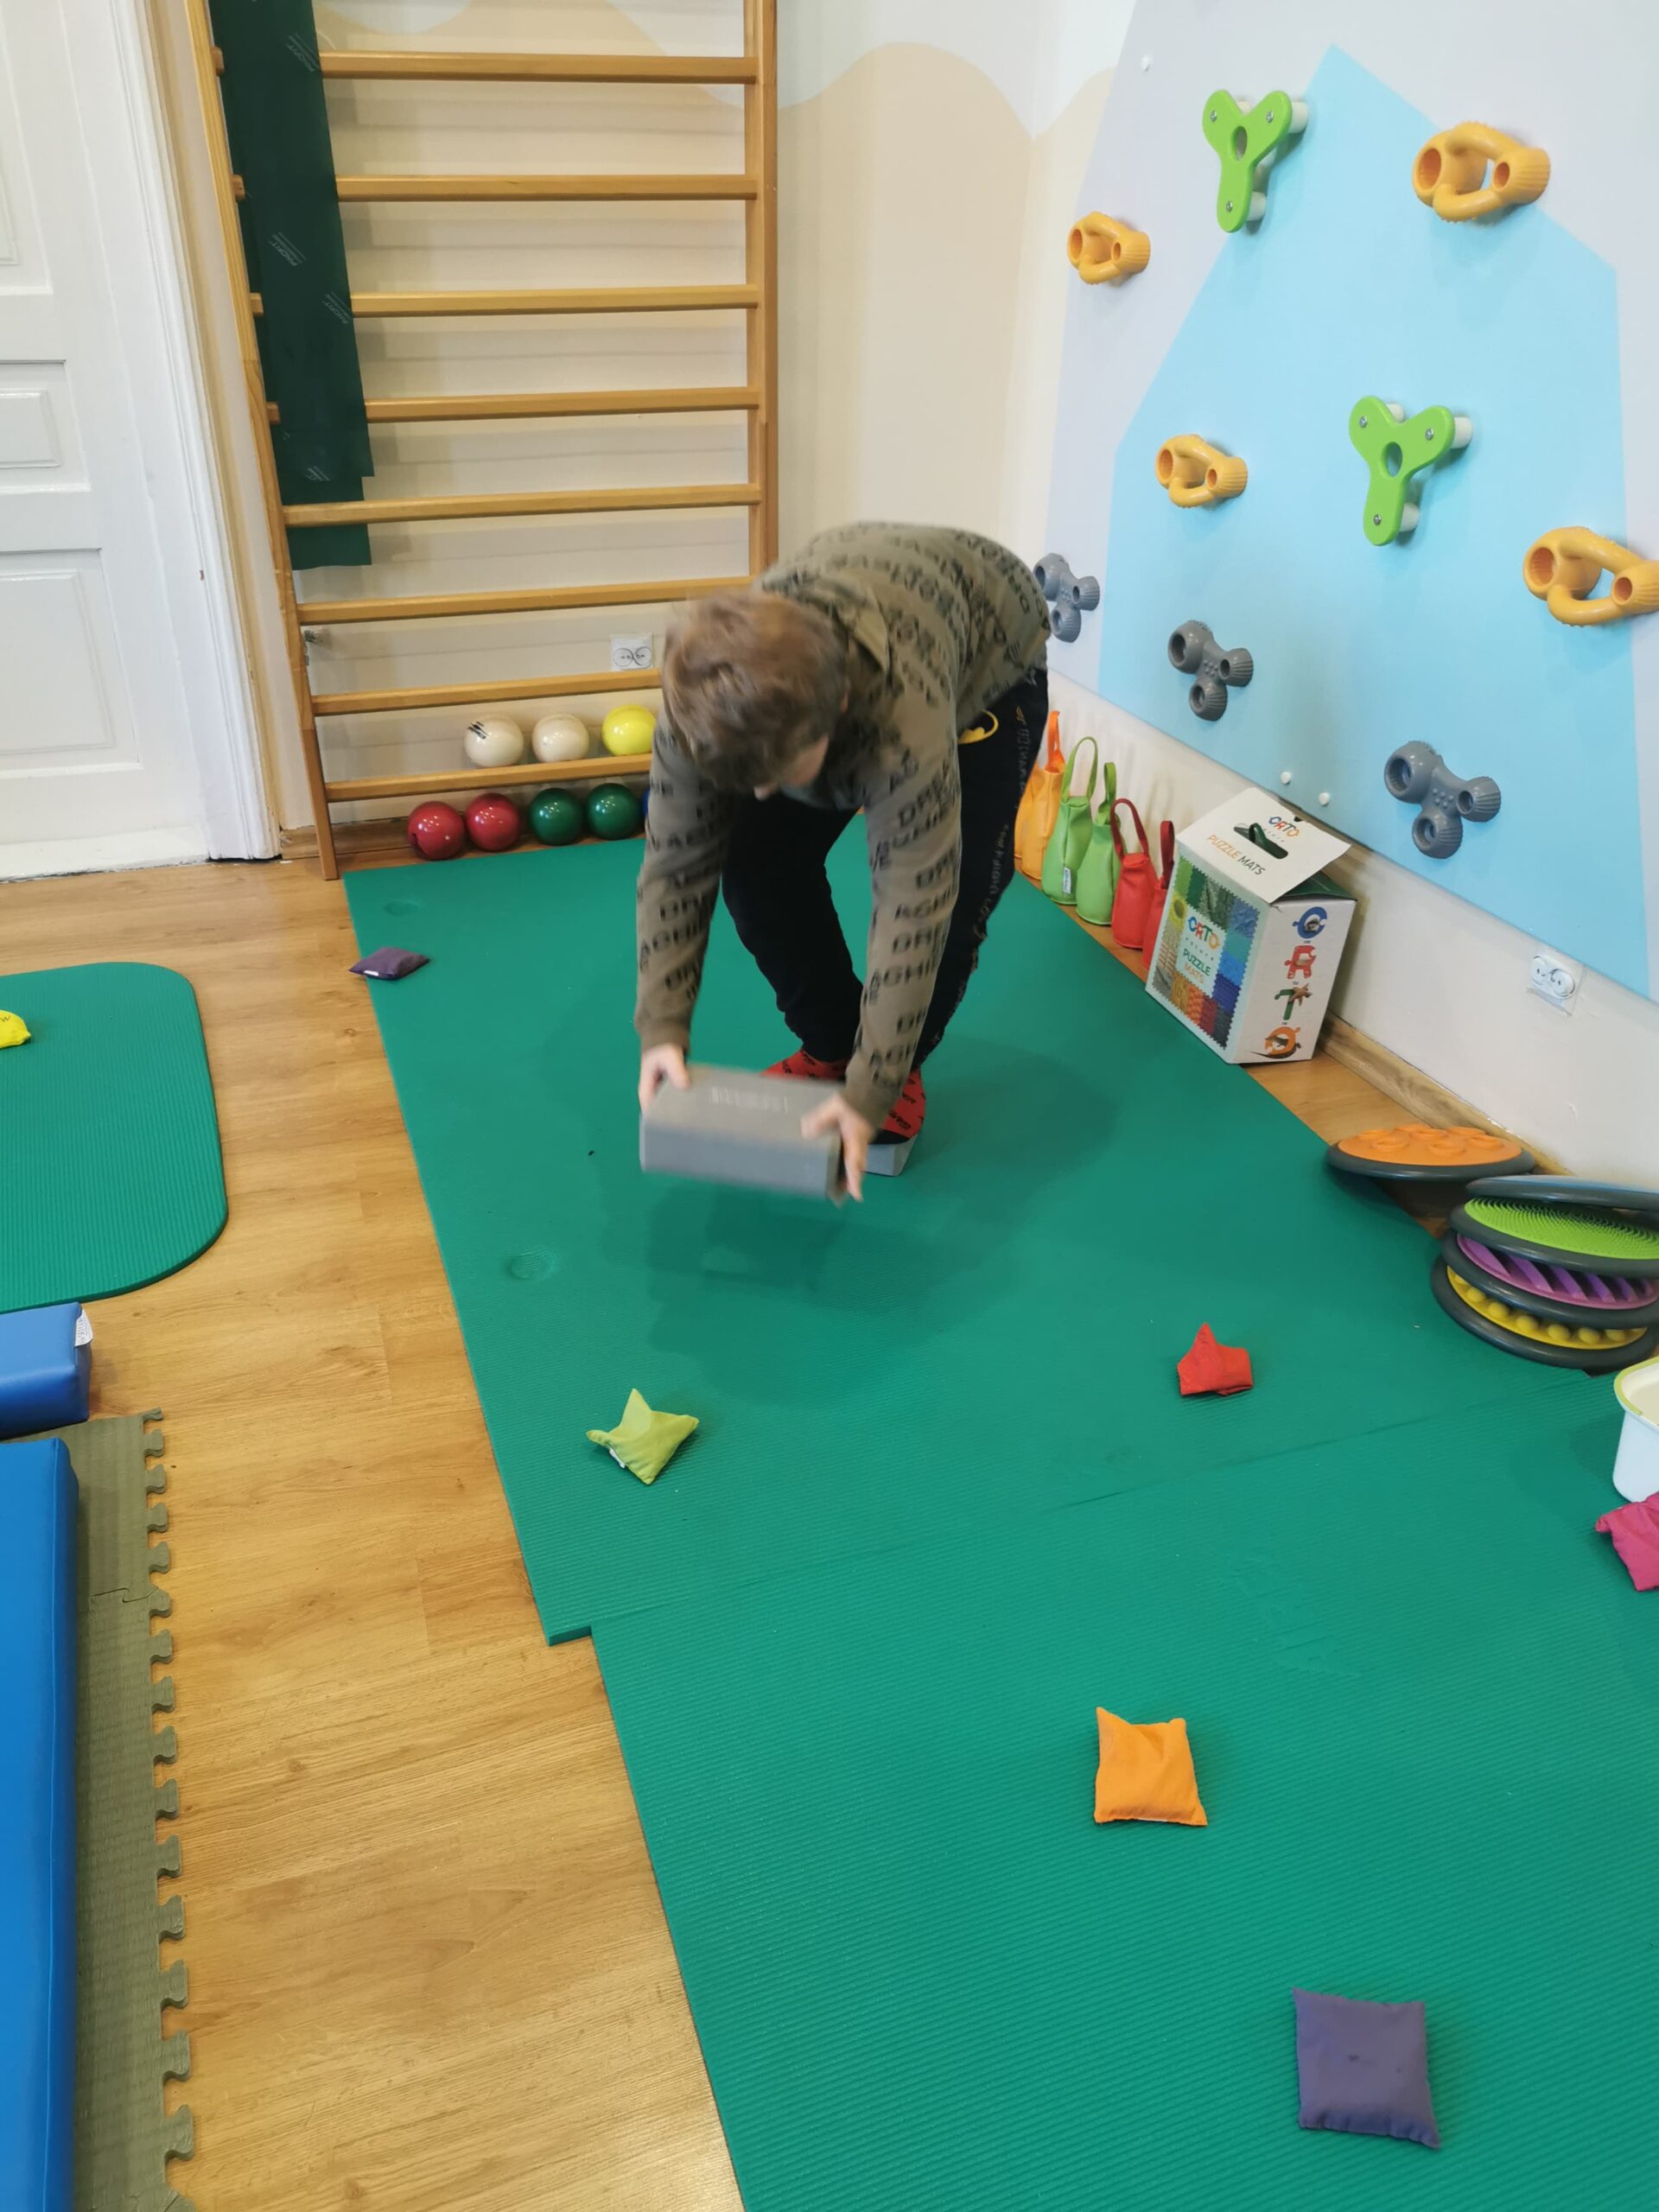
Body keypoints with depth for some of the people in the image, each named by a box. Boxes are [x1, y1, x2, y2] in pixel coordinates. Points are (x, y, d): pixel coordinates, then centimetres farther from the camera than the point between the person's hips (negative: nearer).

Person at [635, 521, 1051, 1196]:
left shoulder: (906, 722, -48)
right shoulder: (706, 705, -34)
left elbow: (913, 910, -43)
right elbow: (674, 869, -24)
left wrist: (870, 1092, -40)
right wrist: (663, 1029, -30)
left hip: (989, 662, -3)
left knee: (956, 886, -20)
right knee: (758, 865, -11)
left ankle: (903, 1068, 6)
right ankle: (829, 1045, 12)